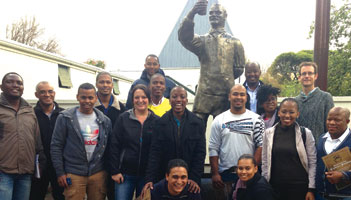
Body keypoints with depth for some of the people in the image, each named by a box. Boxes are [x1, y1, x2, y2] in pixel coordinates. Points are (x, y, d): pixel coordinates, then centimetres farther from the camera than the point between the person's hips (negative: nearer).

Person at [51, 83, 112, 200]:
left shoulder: (104, 120, 8)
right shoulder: (65, 118, -2)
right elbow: (56, 146, -2)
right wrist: (60, 173, -5)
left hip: (98, 173, 3)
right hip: (74, 175, -3)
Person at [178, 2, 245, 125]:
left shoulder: (234, 42, 11)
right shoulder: (202, 41, 11)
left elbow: (239, 68, 12)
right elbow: (184, 37, -11)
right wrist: (192, 14, -23)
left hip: (225, 95, 0)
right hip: (203, 94, 0)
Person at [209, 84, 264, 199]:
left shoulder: (255, 119, 3)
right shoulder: (219, 121, 5)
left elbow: (261, 145, -2)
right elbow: (213, 149, 3)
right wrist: (215, 174, -3)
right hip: (225, 173, 1)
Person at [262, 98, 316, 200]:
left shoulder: (306, 133, -1)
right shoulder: (269, 133, 3)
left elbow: (312, 163, -1)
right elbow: (265, 162, 7)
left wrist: (311, 189, -4)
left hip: (299, 187, -1)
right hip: (275, 187, 1)